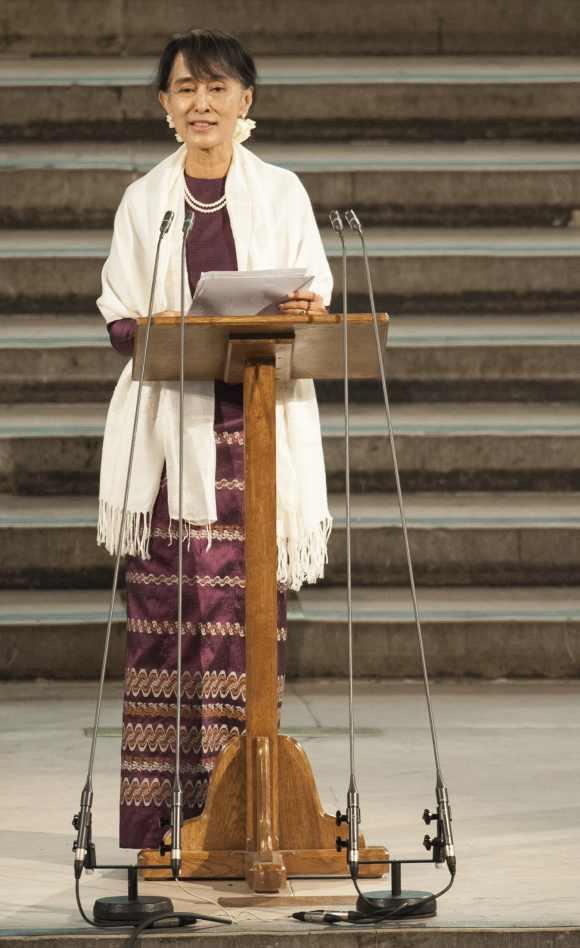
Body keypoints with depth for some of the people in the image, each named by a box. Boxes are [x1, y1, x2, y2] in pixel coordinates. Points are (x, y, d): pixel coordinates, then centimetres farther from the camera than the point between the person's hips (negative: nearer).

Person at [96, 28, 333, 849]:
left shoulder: (281, 193, 11)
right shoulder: (144, 201, 12)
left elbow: (318, 303, 10)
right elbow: (118, 317, 9)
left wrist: (304, 313, -13)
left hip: (261, 426, 0)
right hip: (169, 430, 0)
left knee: (248, 612, -6)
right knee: (162, 616, -6)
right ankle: (151, 820, -5)